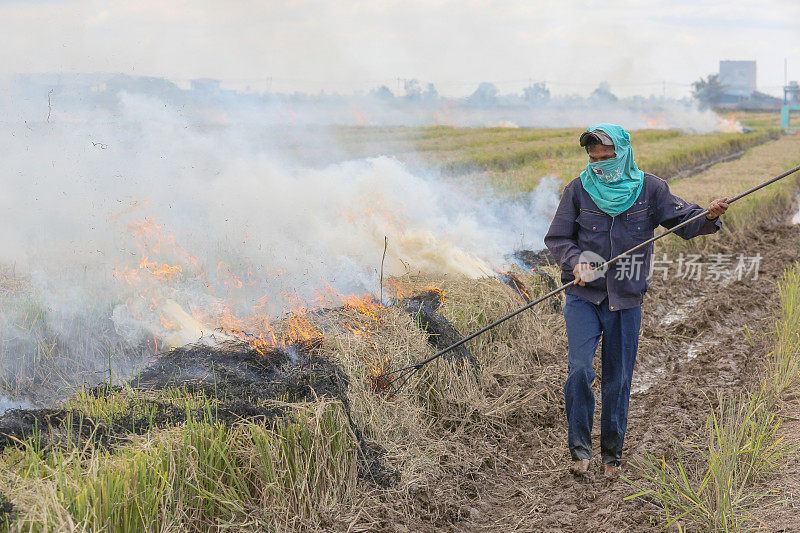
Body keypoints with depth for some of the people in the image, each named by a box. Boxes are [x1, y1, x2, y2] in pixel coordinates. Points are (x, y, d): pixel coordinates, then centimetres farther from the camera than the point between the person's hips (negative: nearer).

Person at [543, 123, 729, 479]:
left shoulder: (648, 188, 2)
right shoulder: (578, 190, 1)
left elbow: (683, 220, 1)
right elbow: (557, 238, 2)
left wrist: (709, 217, -20)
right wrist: (575, 262, -17)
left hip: (626, 300, 1)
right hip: (584, 295, -1)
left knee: (618, 379, 7)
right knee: (579, 369, -16)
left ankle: (612, 454, 24)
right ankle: (580, 449, -2)